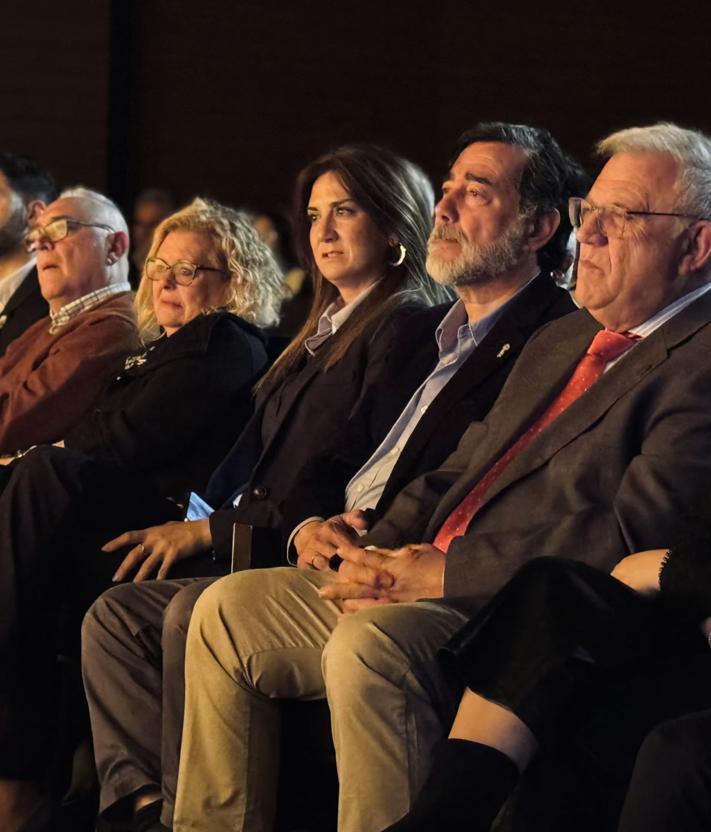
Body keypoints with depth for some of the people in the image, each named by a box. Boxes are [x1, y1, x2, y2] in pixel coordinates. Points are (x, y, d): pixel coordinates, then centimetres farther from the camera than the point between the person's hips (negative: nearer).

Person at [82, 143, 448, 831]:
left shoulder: (404, 329, -8)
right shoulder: (323, 332, 23)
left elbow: (363, 483, -16)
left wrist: (215, 530, -13)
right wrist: (202, 527, 3)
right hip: (263, 554, 9)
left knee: (192, 612, -30)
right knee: (115, 614, -7)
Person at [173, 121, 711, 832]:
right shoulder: (559, 340, 22)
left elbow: (633, 534, -20)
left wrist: (441, 572, -17)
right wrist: (377, 551, 2)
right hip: (419, 586, 10)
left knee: (369, 642, -34)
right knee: (229, 608, 4)